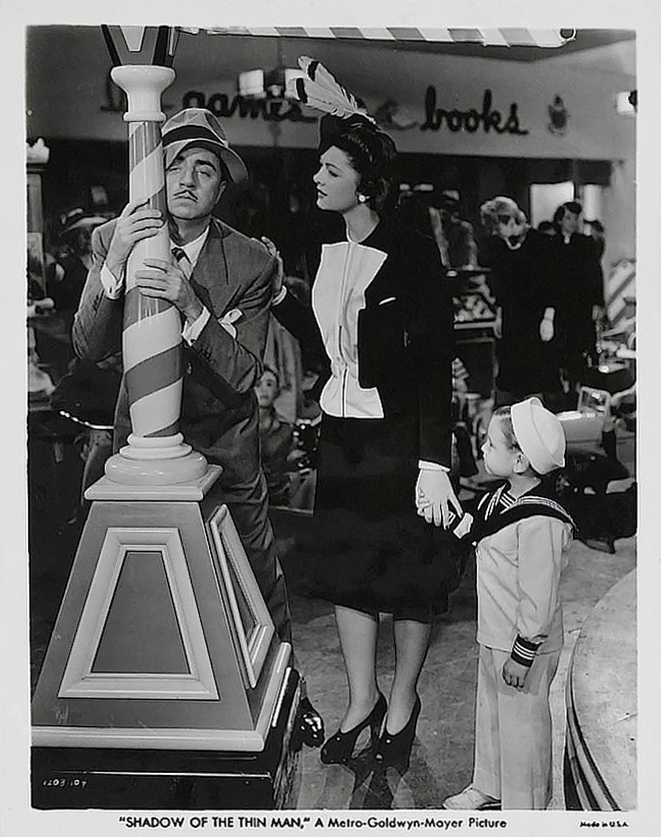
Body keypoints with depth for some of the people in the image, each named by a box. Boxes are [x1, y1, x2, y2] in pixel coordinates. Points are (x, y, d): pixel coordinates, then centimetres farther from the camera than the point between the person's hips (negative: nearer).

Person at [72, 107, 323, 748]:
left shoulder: (252, 262, -14)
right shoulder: (110, 240, -9)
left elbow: (242, 374, -21)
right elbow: (90, 348, -17)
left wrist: (190, 306, -38)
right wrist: (116, 263, -33)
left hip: (225, 442, -1)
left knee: (258, 571, 12)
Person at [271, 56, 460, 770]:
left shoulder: (411, 254, -14)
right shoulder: (328, 253, 6)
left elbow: (434, 364, -18)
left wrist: (433, 462, -24)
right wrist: (277, 298, 1)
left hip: (400, 435, -6)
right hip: (341, 430, 7)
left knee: (408, 572, 8)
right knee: (345, 569, 12)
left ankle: (402, 700, 28)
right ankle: (362, 699, 28)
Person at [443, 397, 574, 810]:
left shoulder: (539, 522, -29)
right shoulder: (504, 497, 0)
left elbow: (539, 598, -25)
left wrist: (522, 655, -20)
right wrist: (456, 521, 10)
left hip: (525, 644, -10)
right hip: (494, 636, 10)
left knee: (521, 722, 9)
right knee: (491, 710, 24)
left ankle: (522, 805, 29)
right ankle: (488, 787, 44)